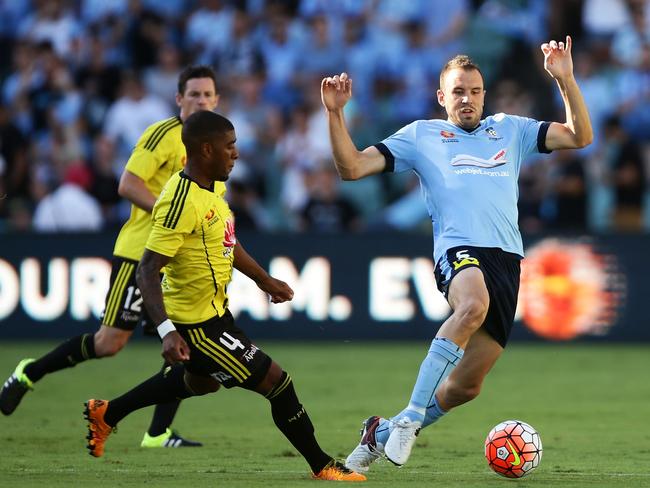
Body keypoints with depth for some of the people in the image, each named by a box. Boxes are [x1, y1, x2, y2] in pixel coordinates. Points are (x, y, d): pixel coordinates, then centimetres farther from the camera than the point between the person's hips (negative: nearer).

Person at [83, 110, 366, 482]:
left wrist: (264, 280, 27)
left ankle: (106, 414, 45)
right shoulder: (182, 201, -29)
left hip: (214, 310, 11)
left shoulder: (213, 187, 2)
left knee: (200, 381, 34)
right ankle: (322, 466, 8)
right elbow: (148, 270, -30)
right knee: (276, 381, -5)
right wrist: (167, 331, -38)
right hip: (196, 322, -11)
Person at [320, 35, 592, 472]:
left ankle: (382, 433, 25)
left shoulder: (510, 130, 23)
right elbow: (352, 167, 10)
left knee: (467, 385, 2)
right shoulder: (421, 135, 15)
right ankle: (411, 415, -35)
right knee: (474, 304, -41)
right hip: (460, 250, -4)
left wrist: (565, 80, 7)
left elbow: (580, 137, 19)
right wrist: (335, 113, -3)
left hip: (507, 258, 4)